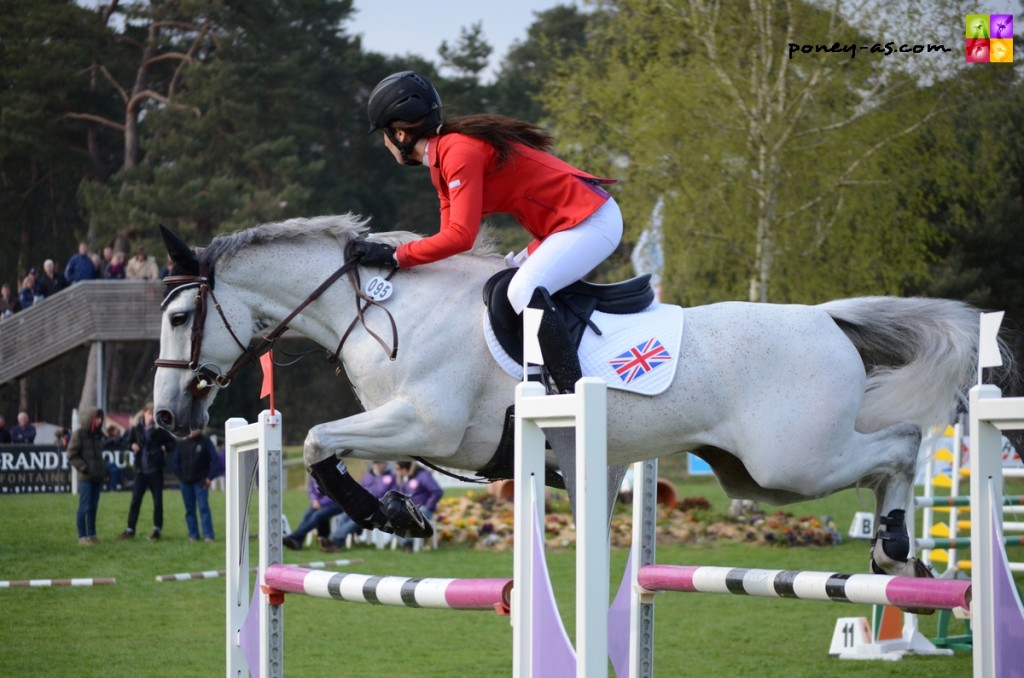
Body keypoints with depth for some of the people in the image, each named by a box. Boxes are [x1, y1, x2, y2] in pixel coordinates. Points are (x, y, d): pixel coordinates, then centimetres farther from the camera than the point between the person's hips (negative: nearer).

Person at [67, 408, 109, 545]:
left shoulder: (98, 435, 15)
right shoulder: (79, 434, -6)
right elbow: (72, 456, -9)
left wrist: (104, 470, 12)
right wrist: (84, 468, -15)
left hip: (97, 477, 7)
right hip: (85, 478, -7)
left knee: (93, 507, 10)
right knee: (85, 507, -6)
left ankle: (92, 534, 15)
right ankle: (82, 536, -3)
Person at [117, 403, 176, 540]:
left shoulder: (160, 430, -4)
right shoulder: (136, 429, 2)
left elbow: (172, 442, 5)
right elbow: (129, 442, 15)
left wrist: (165, 449, -11)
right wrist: (132, 446, -5)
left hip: (155, 471, -2)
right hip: (141, 471, 2)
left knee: (158, 501, 4)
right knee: (135, 501, 2)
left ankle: (157, 529, 14)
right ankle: (130, 529, 7)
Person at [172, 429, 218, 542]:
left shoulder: (205, 441, -2)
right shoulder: (181, 443, 7)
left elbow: (214, 459, -2)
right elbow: (175, 461, 12)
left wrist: (209, 477, -8)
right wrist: (179, 476, 2)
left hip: (200, 482, -4)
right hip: (185, 482, 4)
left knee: (203, 507, -10)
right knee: (189, 509, 6)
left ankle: (208, 535, -11)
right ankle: (193, 534, 11)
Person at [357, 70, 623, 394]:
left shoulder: (459, 152, -18)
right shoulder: (444, 159, 13)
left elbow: (460, 236, -24)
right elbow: (450, 235, 12)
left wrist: (395, 256, -18)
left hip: (591, 220, -11)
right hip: (568, 222, 11)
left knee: (524, 291, -27)